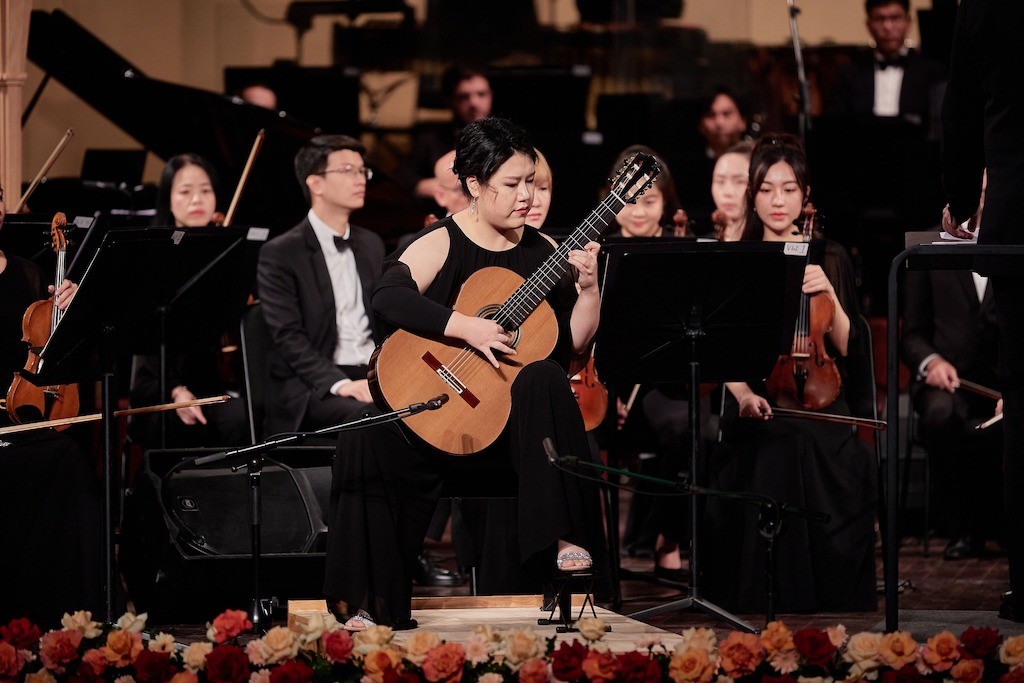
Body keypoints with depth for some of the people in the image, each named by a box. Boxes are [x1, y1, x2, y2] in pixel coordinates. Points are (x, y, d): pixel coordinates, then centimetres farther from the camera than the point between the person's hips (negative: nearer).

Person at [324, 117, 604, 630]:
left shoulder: (543, 251, 11)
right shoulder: (441, 244, -2)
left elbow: (573, 345, 9)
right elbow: (389, 299, -21)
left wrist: (589, 288, -7)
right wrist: (466, 328, -26)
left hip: (518, 416, 2)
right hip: (436, 414, -2)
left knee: (544, 379, -32)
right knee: (367, 444, -27)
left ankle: (566, 541, -32)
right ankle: (368, 602, -20)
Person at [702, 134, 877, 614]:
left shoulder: (831, 260, 12)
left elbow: (850, 348, 5)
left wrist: (830, 297, -10)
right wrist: (743, 393, -16)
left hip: (820, 412, 1)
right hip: (756, 412, -1)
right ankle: (762, 605, -12)